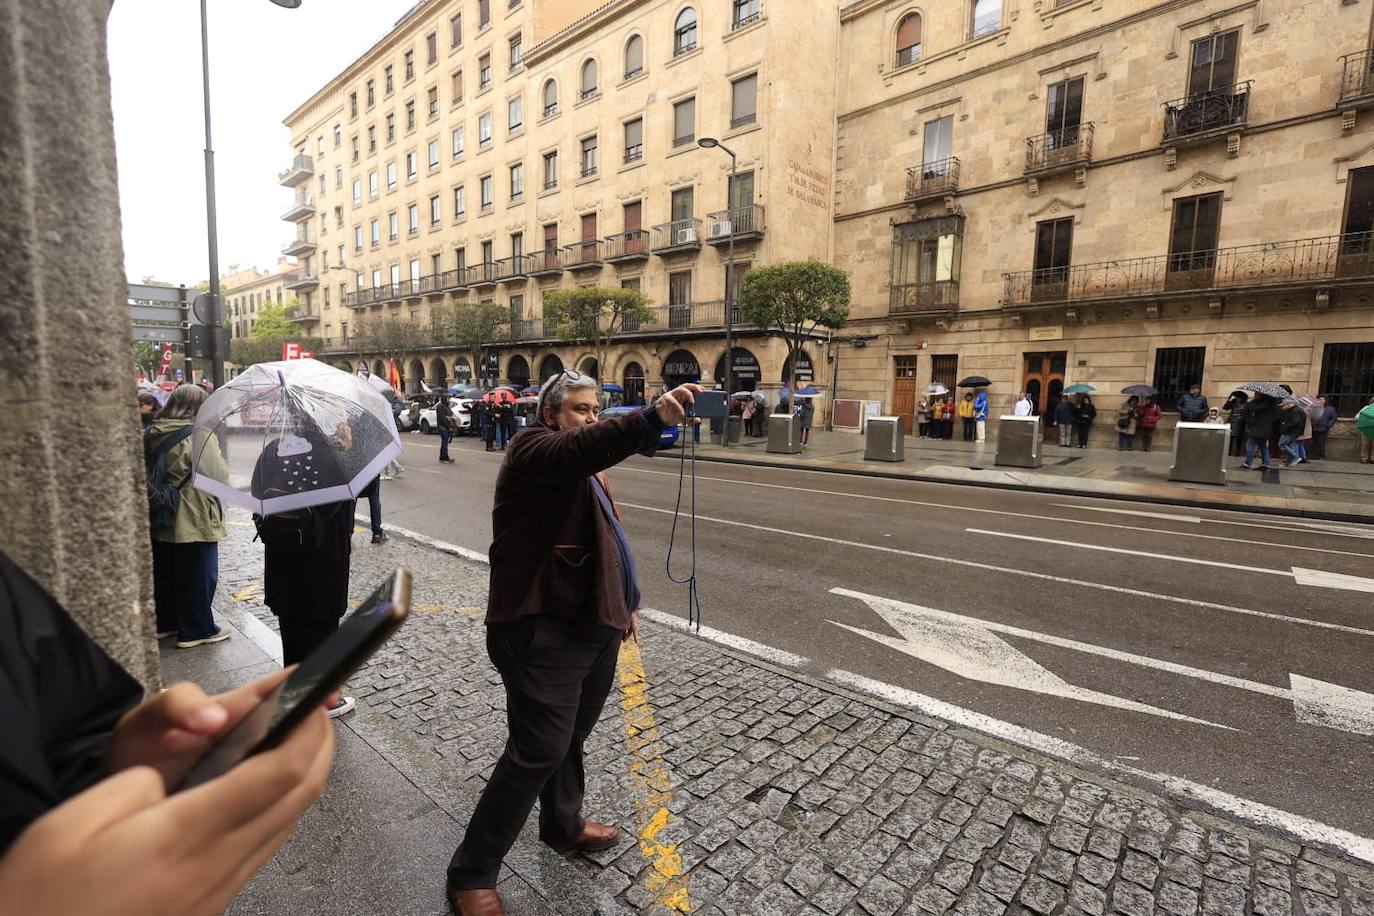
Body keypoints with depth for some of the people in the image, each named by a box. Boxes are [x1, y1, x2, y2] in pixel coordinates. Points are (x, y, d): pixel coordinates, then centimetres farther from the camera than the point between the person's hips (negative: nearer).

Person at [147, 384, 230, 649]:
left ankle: (165, 622, 33)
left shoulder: (152, 433, 3)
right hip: (196, 520, -7)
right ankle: (197, 630, 12)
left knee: (165, 573, 20)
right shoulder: (200, 436, -19)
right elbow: (219, 476, -15)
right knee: (199, 576, 5)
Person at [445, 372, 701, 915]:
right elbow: (584, 447, -37)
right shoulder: (534, 450, -13)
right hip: (542, 631, -9)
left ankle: (563, 824, 46)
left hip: (593, 625, 9)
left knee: (571, 736, 23)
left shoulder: (586, 469, 18)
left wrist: (625, 601, 23)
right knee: (539, 750, -3)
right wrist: (653, 418, -51)